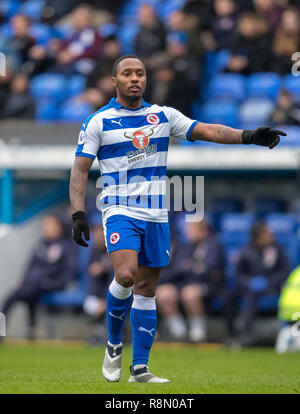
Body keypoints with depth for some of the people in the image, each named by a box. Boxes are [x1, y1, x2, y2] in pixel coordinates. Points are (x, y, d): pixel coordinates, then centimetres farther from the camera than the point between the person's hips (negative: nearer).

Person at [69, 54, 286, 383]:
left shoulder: (163, 116, 8)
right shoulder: (99, 122, -1)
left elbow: (206, 130, 2)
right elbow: (80, 169, -1)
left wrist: (248, 136, -12)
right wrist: (78, 214, -12)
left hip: (156, 216, 4)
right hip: (120, 212, -4)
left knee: (146, 289, 5)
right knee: (125, 275, -24)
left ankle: (139, 368, 10)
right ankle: (113, 345, -1)